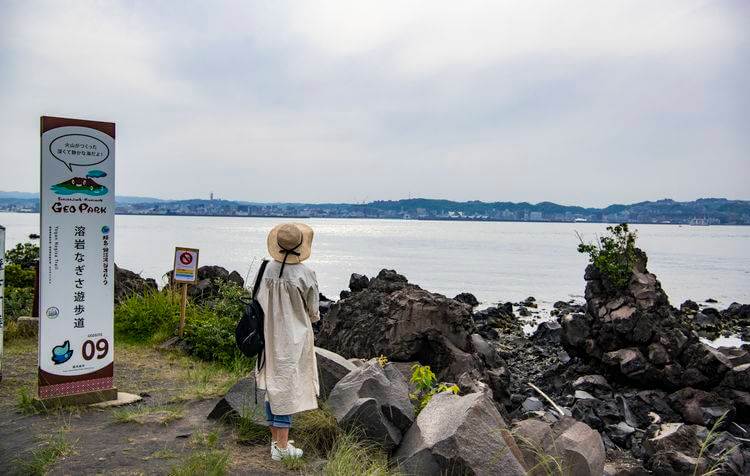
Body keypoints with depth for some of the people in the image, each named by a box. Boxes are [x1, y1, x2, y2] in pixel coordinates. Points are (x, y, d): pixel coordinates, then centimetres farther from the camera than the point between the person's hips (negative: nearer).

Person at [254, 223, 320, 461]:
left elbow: (260, 301, 3)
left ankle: (275, 439, 27)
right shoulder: (305, 274, -19)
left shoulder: (269, 268, -6)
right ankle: (281, 447, 10)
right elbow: (313, 310, -7)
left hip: (271, 335, 5)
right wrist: (314, 317, 15)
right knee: (288, 387, 3)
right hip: (294, 337, -5)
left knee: (273, 385, 16)